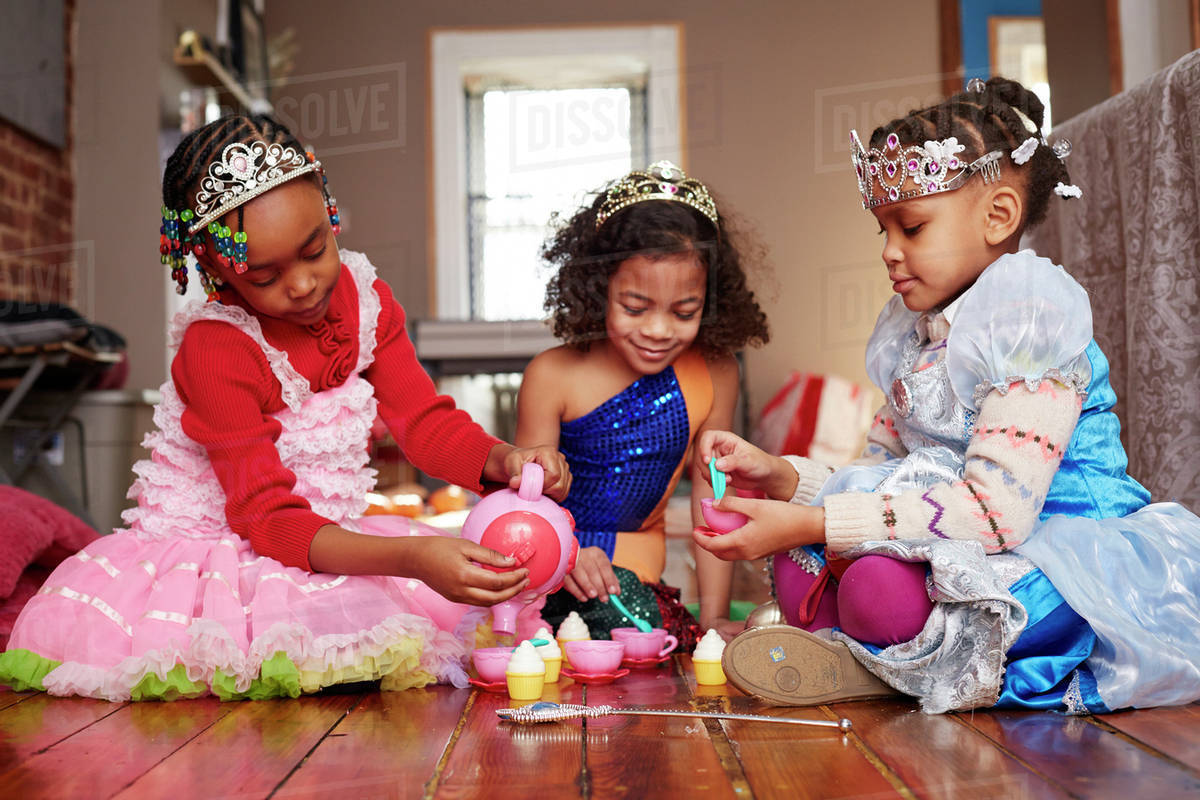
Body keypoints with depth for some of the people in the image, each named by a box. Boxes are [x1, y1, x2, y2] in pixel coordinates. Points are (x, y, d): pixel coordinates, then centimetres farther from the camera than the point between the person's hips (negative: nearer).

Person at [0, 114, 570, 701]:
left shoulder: (364, 296, -3)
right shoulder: (212, 350, -22)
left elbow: (424, 418, 1)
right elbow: (269, 518, -25)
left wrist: (502, 460, -23)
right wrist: (410, 558, -40)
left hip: (334, 531, 5)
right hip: (218, 542, -4)